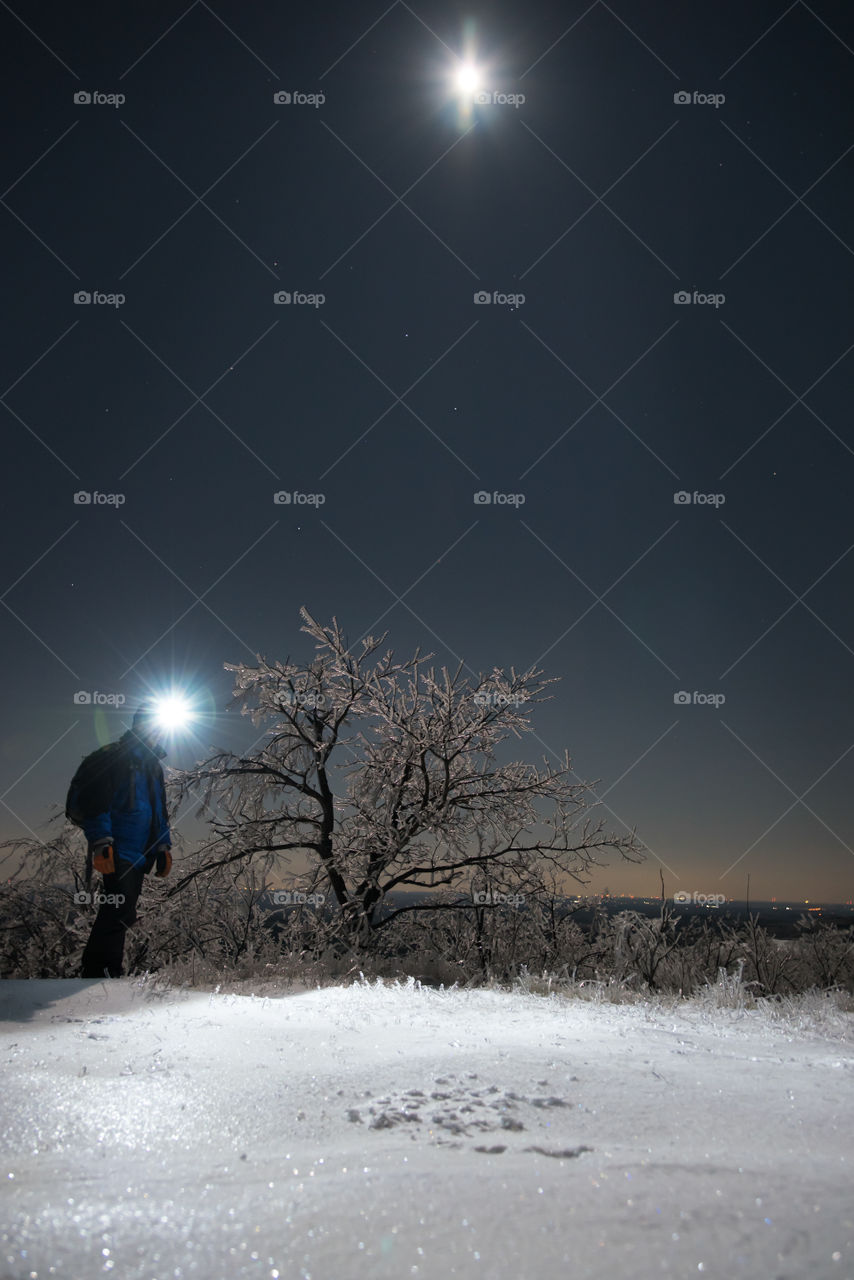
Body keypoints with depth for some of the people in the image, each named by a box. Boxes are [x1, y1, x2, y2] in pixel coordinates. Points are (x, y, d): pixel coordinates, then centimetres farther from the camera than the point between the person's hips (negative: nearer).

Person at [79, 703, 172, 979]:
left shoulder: (154, 765, 22)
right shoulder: (114, 757, -3)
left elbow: (160, 811, 27)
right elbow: (97, 803, -12)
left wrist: (163, 847, 18)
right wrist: (100, 843, -20)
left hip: (139, 854, 8)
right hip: (118, 852, -8)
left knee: (120, 913, 8)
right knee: (120, 912, -16)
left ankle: (97, 969, 14)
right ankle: (98, 970, -11)